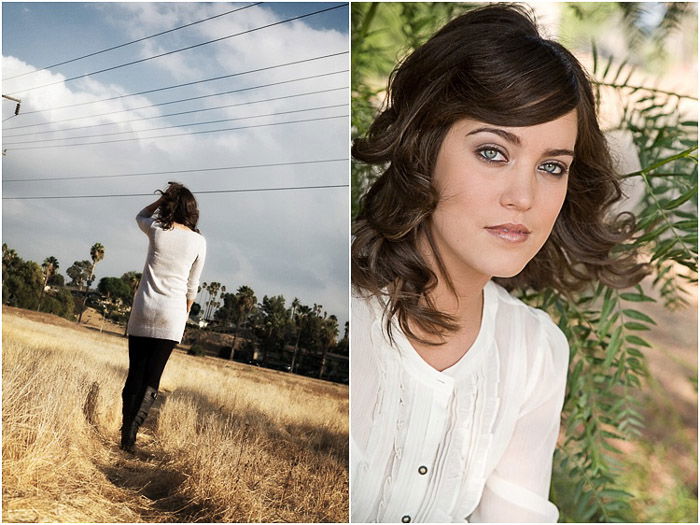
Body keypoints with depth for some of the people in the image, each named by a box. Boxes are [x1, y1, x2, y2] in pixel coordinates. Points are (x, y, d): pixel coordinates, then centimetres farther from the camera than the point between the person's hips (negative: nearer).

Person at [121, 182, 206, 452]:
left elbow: (140, 216, 24)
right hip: (173, 314, 0)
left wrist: (163, 198, 14)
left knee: (135, 374, 7)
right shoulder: (198, 241, 0)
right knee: (152, 377, 5)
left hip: (144, 309, 0)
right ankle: (134, 424, -13)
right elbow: (192, 286, 6)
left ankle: (126, 433, 9)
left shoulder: (157, 229, -2)